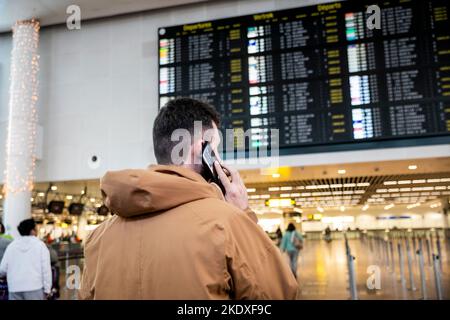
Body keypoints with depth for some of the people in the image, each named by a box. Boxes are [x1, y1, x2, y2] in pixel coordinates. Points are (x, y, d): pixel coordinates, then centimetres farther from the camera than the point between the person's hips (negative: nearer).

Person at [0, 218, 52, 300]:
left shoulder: (12, 245, 9)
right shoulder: (40, 245, 1)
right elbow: (46, 268, -5)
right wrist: (46, 289, -2)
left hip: (15, 288, 3)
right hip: (34, 287, -3)